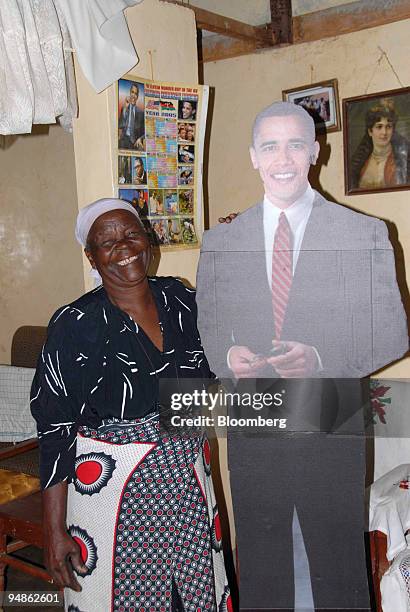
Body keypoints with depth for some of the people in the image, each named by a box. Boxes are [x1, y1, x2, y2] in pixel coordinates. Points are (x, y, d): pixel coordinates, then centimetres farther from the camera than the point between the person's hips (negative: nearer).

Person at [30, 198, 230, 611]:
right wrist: (55, 531, -12)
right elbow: (55, 431, -12)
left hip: (189, 479, 5)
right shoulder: (75, 325, -14)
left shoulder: (181, 300, 0)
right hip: (114, 493, -4)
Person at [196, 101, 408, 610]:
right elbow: (205, 328, 10)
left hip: (332, 428, -2)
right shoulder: (219, 241, 5)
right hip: (251, 429, 2)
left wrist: (322, 358, -20)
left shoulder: (365, 234, -2)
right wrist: (226, 356, -12)